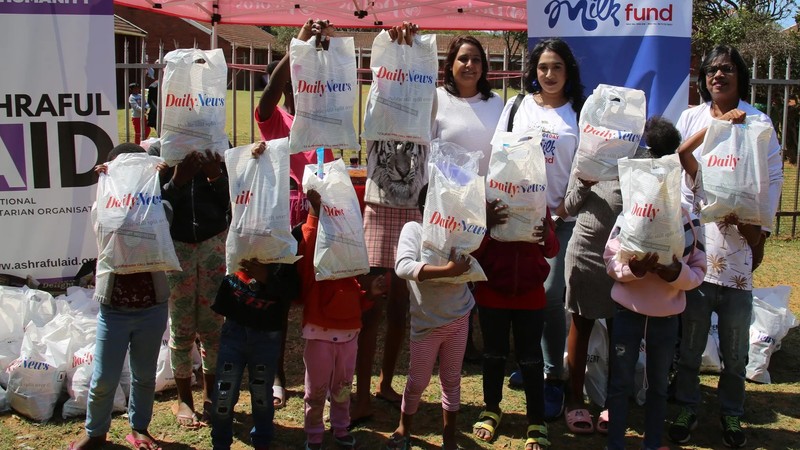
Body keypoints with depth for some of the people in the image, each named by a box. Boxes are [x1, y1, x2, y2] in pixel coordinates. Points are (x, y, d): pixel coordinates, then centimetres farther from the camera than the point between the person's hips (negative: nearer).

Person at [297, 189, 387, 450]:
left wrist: (371, 294, -4)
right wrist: (315, 212, -42)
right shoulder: (312, 246, -7)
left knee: (343, 387, 18)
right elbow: (306, 243, -35)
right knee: (316, 388, 7)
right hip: (319, 332, -5)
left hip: (349, 331, 5)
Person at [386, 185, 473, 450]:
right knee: (417, 382, 11)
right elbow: (403, 267, -29)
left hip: (458, 317, 3)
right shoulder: (413, 229, -13)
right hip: (427, 322, -3)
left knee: (451, 380, 14)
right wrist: (447, 270, -34)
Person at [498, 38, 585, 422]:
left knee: (551, 293, -7)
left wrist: (569, 203, -6)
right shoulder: (517, 106, 8)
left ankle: (553, 376, 4)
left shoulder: (579, 112, 4)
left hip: (560, 216, -2)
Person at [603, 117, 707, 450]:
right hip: (628, 310, -1)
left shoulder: (689, 222, -5)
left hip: (667, 316, 1)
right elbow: (610, 261, -6)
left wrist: (677, 273, -22)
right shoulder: (628, 216, -9)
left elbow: (698, 272, -2)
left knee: (658, 384, 16)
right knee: (621, 382, 9)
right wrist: (633, 268, -26)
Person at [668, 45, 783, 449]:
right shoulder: (690, 118, 8)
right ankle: (686, 408, 21)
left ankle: (731, 413, 23)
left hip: (739, 244, -1)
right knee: (689, 337, 6)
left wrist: (759, 232, -6)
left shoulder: (758, 122, 4)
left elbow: (773, 178, 2)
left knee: (735, 344, 7)